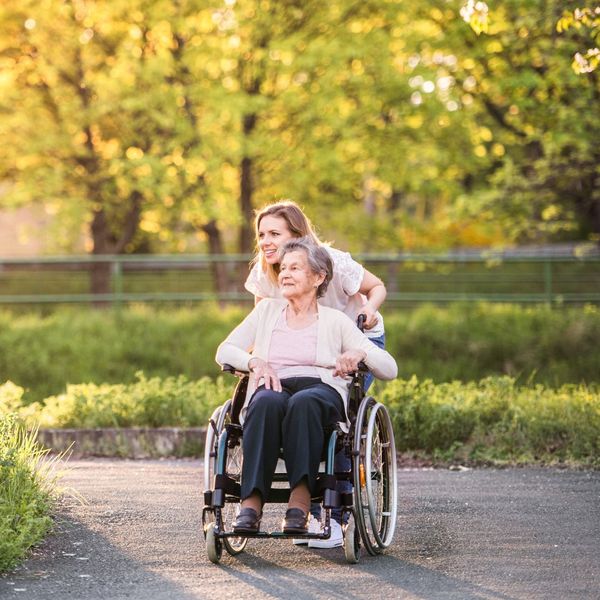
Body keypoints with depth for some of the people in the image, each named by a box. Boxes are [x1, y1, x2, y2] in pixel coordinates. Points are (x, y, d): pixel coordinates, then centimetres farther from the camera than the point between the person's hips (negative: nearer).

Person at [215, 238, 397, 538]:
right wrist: (255, 361, -5)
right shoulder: (267, 310, 24)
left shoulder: (335, 320, 16)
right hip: (273, 388, 1)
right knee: (267, 402, -38)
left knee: (304, 402, -40)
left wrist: (360, 353, -12)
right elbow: (224, 351, 16)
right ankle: (251, 502, -47)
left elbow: (389, 369, 10)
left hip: (322, 392, -1)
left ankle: (300, 500, -47)